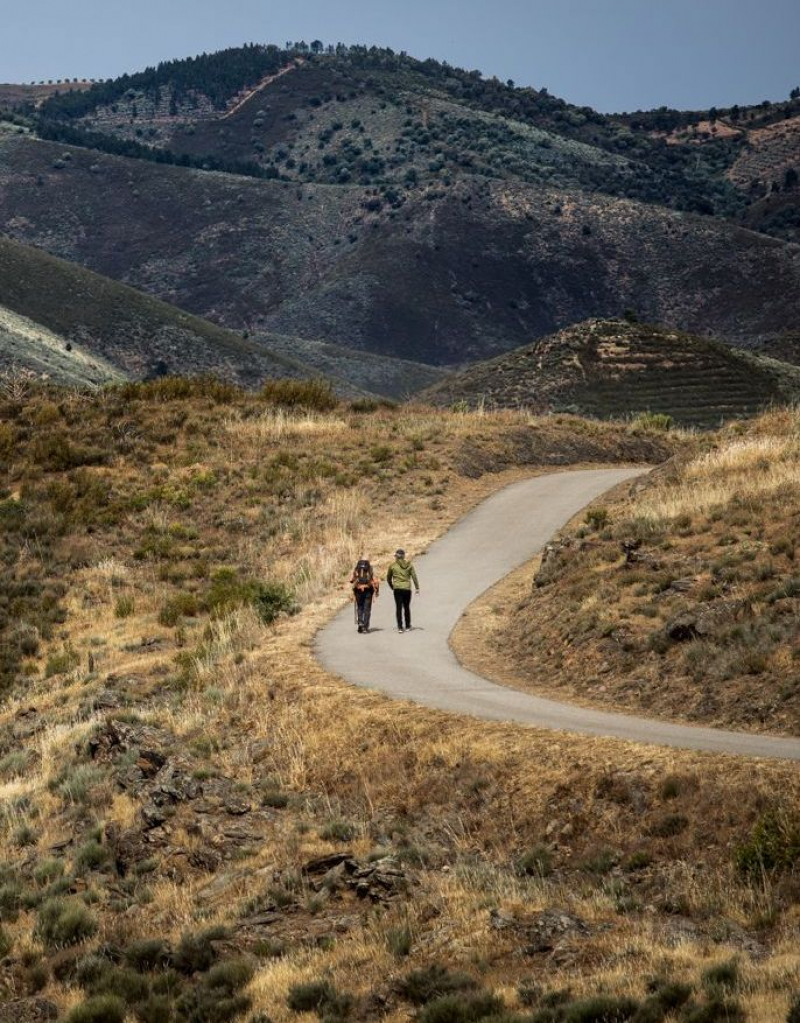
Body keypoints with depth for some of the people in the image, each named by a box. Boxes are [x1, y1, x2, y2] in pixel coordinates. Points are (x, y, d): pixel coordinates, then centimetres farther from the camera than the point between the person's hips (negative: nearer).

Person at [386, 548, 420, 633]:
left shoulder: (392, 565, 1)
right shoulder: (409, 565, 2)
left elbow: (388, 578, 10)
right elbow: (414, 577, -1)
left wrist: (392, 587, 24)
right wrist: (417, 588, 4)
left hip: (397, 589, -1)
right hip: (407, 588, 1)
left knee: (399, 608, -1)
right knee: (407, 607, 14)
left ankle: (400, 627, -10)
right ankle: (407, 626, 19)